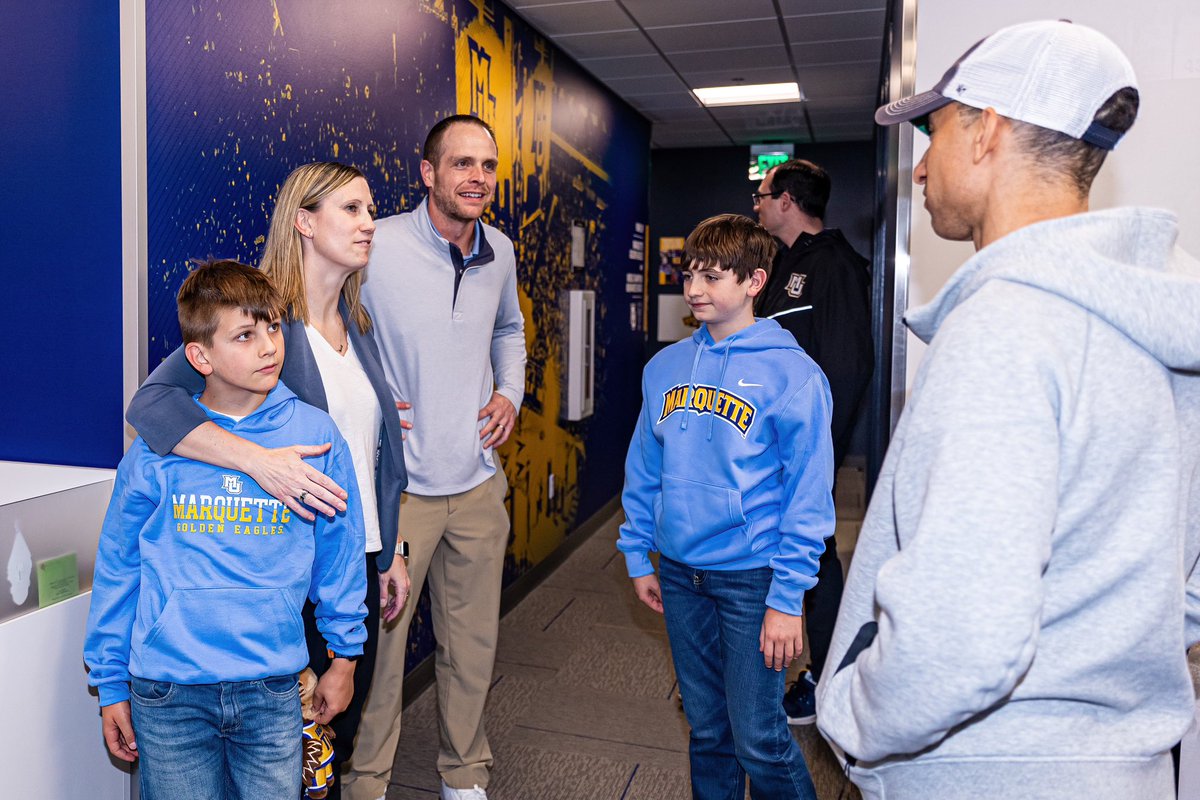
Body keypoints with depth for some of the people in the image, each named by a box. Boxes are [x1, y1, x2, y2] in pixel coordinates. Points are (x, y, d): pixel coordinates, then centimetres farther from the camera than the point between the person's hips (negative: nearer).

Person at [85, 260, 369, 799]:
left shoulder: (315, 435, -5)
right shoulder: (157, 446, -5)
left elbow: (339, 552, 3)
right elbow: (118, 567, 4)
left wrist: (345, 655, 8)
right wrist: (110, 684, 8)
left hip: (273, 689, 0)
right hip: (167, 693, 0)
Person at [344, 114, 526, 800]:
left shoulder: (500, 253, 5)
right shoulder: (376, 246, -12)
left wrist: (510, 393, 8)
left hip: (478, 484, 5)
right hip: (397, 486, -5)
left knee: (474, 644, 15)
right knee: (379, 640, 4)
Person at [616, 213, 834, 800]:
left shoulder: (792, 374, -12)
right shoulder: (665, 367, 3)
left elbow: (808, 494, -12)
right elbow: (644, 471, 10)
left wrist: (788, 596, -14)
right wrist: (638, 557, 10)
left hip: (751, 576, -4)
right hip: (679, 573, 5)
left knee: (757, 738, 3)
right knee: (706, 729, 19)